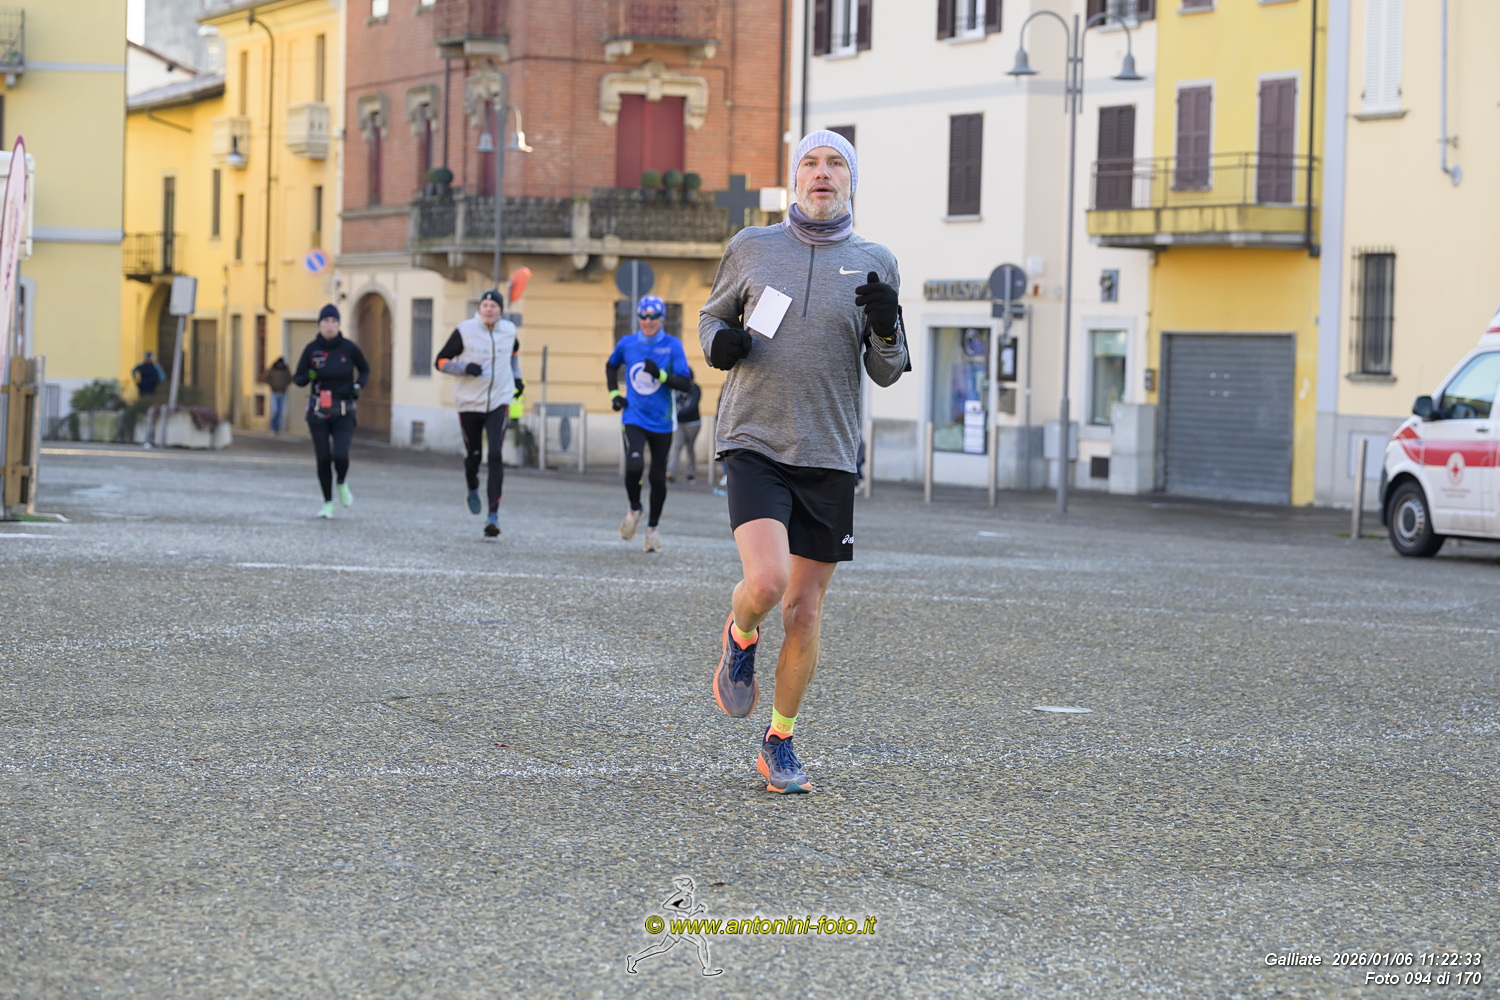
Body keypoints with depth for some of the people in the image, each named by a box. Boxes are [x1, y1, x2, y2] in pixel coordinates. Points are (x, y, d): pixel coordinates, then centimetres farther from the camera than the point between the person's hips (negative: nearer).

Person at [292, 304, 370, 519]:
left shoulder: (349, 348, -4)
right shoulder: (312, 349, -3)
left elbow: (365, 370, 13)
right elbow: (298, 378, 2)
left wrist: (358, 385, -5)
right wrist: (307, 377, -20)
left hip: (343, 413, -1)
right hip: (318, 412, 1)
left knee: (340, 455, -17)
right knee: (323, 458, 0)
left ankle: (342, 483, 17)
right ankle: (328, 503, 18)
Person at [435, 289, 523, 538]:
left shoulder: (508, 330, 4)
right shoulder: (464, 331, -7)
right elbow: (441, 361, -4)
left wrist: (517, 377, 18)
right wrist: (466, 368, -19)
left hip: (499, 403, 1)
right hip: (470, 403, -1)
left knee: (495, 455, -14)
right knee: (473, 455, 8)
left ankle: (494, 513, -16)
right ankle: (473, 490, 44)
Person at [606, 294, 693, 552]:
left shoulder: (672, 345, -4)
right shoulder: (627, 344, 2)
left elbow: (686, 383, -8)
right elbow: (611, 365, 23)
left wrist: (661, 375, -23)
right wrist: (614, 393, 10)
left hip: (661, 422, 0)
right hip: (634, 418, 0)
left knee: (658, 477, 7)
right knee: (634, 467, -22)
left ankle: (653, 528, 27)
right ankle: (634, 510, 7)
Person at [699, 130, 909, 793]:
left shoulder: (876, 264, 6)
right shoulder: (751, 248, 5)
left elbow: (886, 374, 9)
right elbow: (712, 313, 20)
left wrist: (886, 327, -13)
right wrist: (718, 340, -4)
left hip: (828, 457, 2)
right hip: (754, 443, -1)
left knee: (804, 612, 3)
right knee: (766, 580, -22)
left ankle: (779, 743, 21)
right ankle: (741, 638, 13)